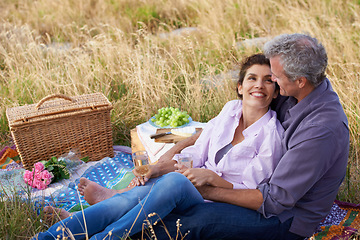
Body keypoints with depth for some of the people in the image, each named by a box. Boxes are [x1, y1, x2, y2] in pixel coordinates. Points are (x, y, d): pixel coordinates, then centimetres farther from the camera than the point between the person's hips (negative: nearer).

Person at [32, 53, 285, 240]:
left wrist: (211, 176, -23)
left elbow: (249, 192, -9)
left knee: (175, 181, -37)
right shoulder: (230, 110, 6)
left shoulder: (272, 134, -10)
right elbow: (196, 153, 6)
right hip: (197, 182, 4)